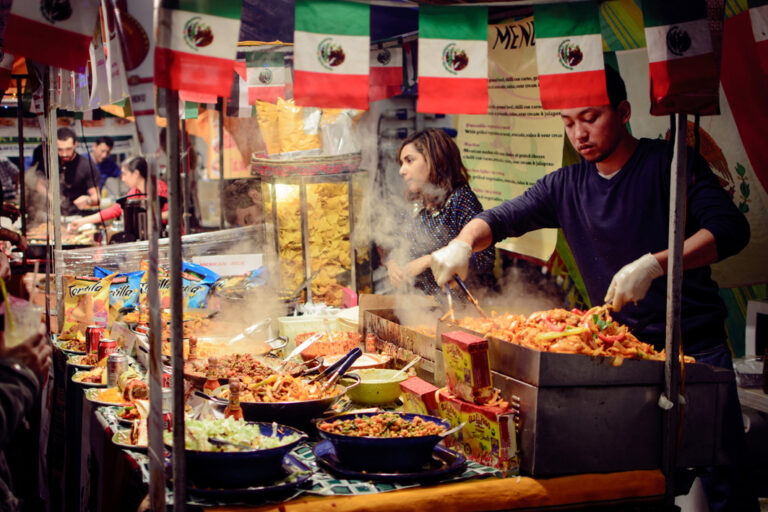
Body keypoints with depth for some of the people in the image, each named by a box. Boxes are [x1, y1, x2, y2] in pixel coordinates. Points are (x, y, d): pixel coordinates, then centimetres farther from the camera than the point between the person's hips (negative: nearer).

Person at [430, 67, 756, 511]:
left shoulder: (670, 163, -7)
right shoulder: (566, 187, 8)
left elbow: (731, 228, -18)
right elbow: (501, 219, 8)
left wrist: (654, 264, -31)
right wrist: (463, 243, -15)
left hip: (696, 345, -4)